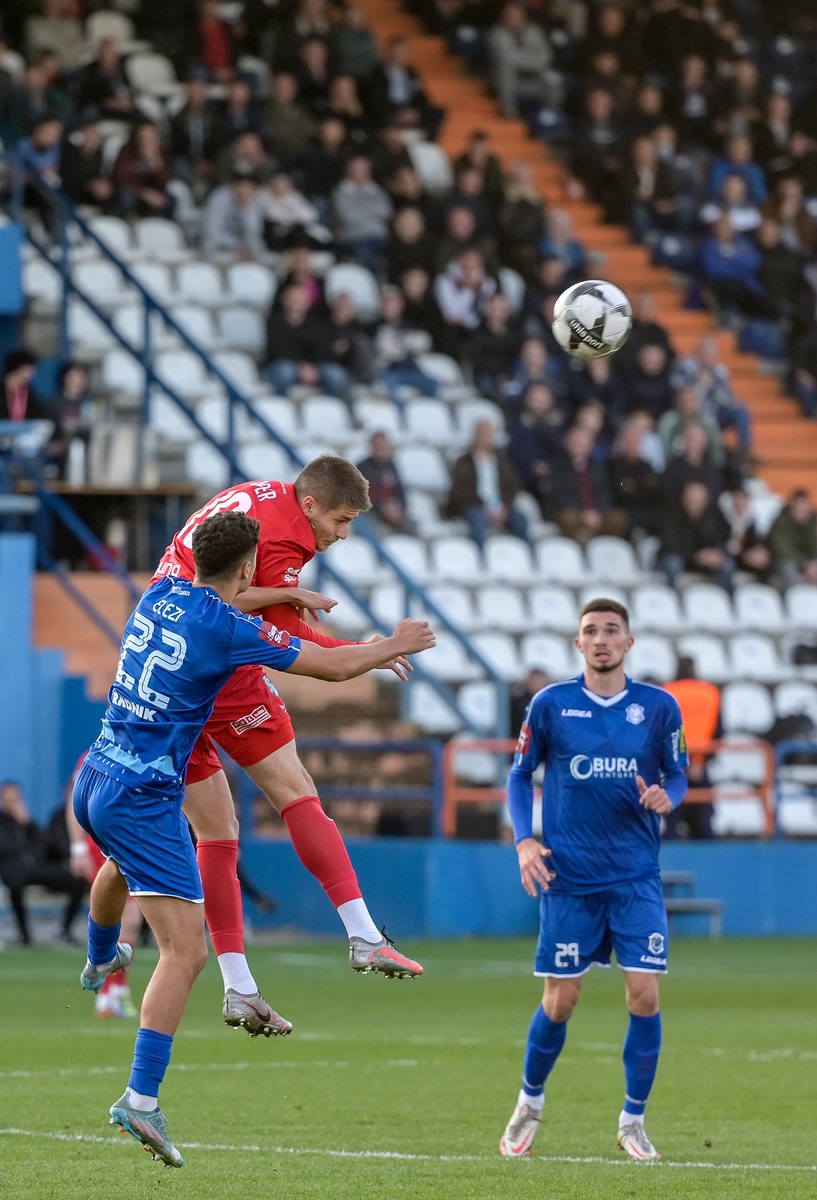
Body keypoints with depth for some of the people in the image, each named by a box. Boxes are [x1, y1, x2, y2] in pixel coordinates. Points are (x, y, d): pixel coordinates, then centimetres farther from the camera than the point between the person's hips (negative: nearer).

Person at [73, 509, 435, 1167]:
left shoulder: (163, 592, 4)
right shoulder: (228, 629, -17)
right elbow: (333, 666, -10)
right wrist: (396, 645, 8)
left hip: (94, 781, 9)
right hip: (146, 798, -8)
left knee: (124, 864, 43)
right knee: (185, 952, -10)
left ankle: (99, 960, 71)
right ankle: (141, 1099, -21)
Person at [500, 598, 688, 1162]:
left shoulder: (660, 707, 1)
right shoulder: (550, 704, -1)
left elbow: (678, 776, 9)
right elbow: (520, 776, 8)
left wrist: (667, 796, -14)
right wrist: (524, 841, -5)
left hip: (636, 877, 1)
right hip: (569, 878, -1)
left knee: (645, 994, -9)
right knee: (560, 1002, 2)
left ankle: (634, 1121, 7)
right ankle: (530, 1104, 27)